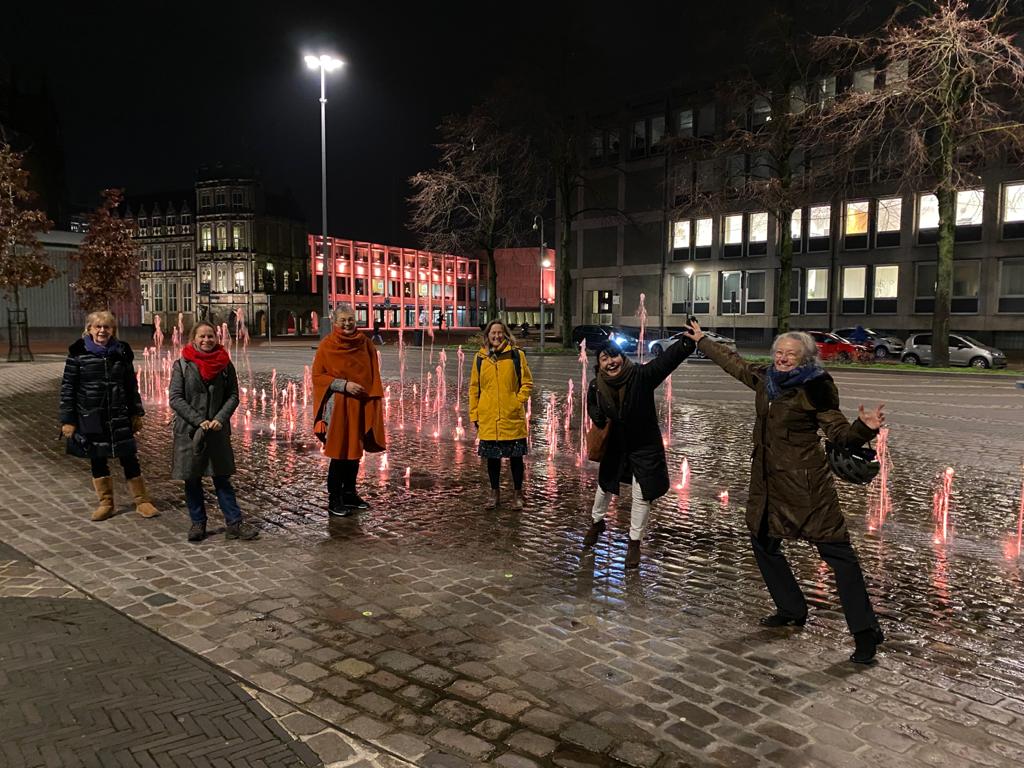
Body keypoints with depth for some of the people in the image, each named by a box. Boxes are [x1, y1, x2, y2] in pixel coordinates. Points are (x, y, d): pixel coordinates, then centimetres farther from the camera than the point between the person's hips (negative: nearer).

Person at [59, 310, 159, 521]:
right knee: (97, 460, 10)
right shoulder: (78, 353, -5)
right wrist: (67, 419, -4)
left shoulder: (122, 352, 1)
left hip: (119, 416, 1)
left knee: (129, 458, 4)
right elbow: (68, 388, -2)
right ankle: (106, 502, 24)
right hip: (90, 417, -1)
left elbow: (131, 384, 9)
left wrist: (137, 413, 8)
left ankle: (142, 500, 13)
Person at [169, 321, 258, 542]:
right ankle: (198, 523, 22)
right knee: (192, 480, 9)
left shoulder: (225, 364, 2)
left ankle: (234, 523, 9)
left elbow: (233, 396, 3)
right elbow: (175, 398, -6)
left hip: (218, 431, 1)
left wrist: (220, 419, -12)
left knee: (222, 478, 5)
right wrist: (199, 420, -14)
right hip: (189, 431, -1)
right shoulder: (182, 365, -2)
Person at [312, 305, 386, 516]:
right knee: (339, 452, -2)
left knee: (355, 450, 12)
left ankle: (349, 493, 27)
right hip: (337, 405, -4)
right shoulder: (327, 346, -5)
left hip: (361, 406, 4)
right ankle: (334, 500, 9)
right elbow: (317, 376, -5)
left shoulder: (366, 344, 4)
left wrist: (374, 402, -4)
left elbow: (374, 376, 5)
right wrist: (344, 385, -16)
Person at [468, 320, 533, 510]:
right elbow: (474, 387, 8)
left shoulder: (516, 355, -1)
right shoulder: (480, 357, 5)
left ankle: (517, 494, 22)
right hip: (488, 418, 2)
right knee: (492, 457, 11)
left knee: (516, 457, 7)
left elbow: (527, 382, 2)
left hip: (513, 418, -2)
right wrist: (474, 414, 5)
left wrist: (518, 401, -8)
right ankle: (494, 493, 27)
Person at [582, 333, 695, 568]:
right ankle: (596, 522, 53)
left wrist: (687, 342, -62)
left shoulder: (641, 375, -27)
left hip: (645, 447, -3)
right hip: (615, 447, 4)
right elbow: (592, 407, 6)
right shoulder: (596, 386, -15)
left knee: (642, 496, 4)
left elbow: (667, 359, -43)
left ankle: (634, 542, 26)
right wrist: (597, 417, -18)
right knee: (605, 486, 24)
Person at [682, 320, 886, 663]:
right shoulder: (765, 378, 6)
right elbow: (733, 362, 23)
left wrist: (864, 427, -33)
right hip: (768, 480, 8)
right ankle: (792, 610, 33)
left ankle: (865, 632, 1)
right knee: (763, 542, 16)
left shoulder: (814, 388, -11)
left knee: (837, 551, -7)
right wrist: (702, 341, 33)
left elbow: (839, 432, -11)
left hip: (805, 481, -7)